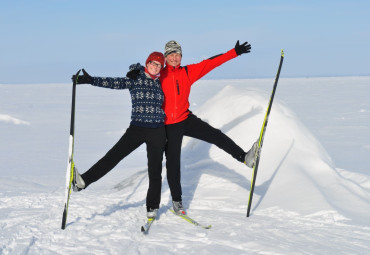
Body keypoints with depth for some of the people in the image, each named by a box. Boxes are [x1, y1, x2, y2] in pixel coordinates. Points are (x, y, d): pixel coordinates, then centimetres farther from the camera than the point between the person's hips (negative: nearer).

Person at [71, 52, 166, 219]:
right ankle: (83, 181, -18)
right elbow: (115, 83, -13)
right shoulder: (134, 79, 1)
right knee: (114, 155, -17)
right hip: (137, 128, -2)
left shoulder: (159, 83, 12)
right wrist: (91, 80, -25)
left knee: (155, 170, 4)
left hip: (157, 131, 3)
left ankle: (152, 207, 15)